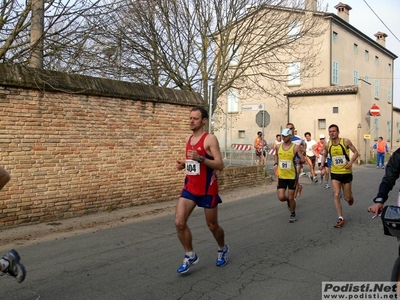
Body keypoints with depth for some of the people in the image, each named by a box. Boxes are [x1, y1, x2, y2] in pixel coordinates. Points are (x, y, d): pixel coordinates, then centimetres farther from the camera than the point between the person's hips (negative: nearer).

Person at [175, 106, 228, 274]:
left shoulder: (210, 139, -13)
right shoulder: (188, 139, 9)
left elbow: (220, 165, -19)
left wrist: (200, 158, -32)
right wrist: (183, 165, 1)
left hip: (207, 189, -5)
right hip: (190, 187, 6)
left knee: (212, 225, 10)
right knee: (179, 222, -8)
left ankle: (222, 249, 40)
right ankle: (190, 256, 11)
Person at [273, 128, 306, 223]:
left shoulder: (296, 147, -10)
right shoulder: (278, 146, 2)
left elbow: (303, 159, -7)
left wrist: (299, 161, -30)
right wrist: (276, 163, 5)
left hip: (292, 176, -3)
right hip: (281, 176, 3)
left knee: (291, 198, 4)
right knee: (281, 197, -4)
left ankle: (293, 214, 28)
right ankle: (288, 200, 32)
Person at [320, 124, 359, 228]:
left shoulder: (345, 141, -13)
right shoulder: (328, 145, -2)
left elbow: (356, 152, -6)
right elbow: (324, 155, 15)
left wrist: (351, 161, -24)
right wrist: (322, 164, -3)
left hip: (346, 173, -2)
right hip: (334, 173, 2)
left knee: (347, 198, 7)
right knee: (336, 195, -9)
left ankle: (350, 196, 46)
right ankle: (341, 219, 0)